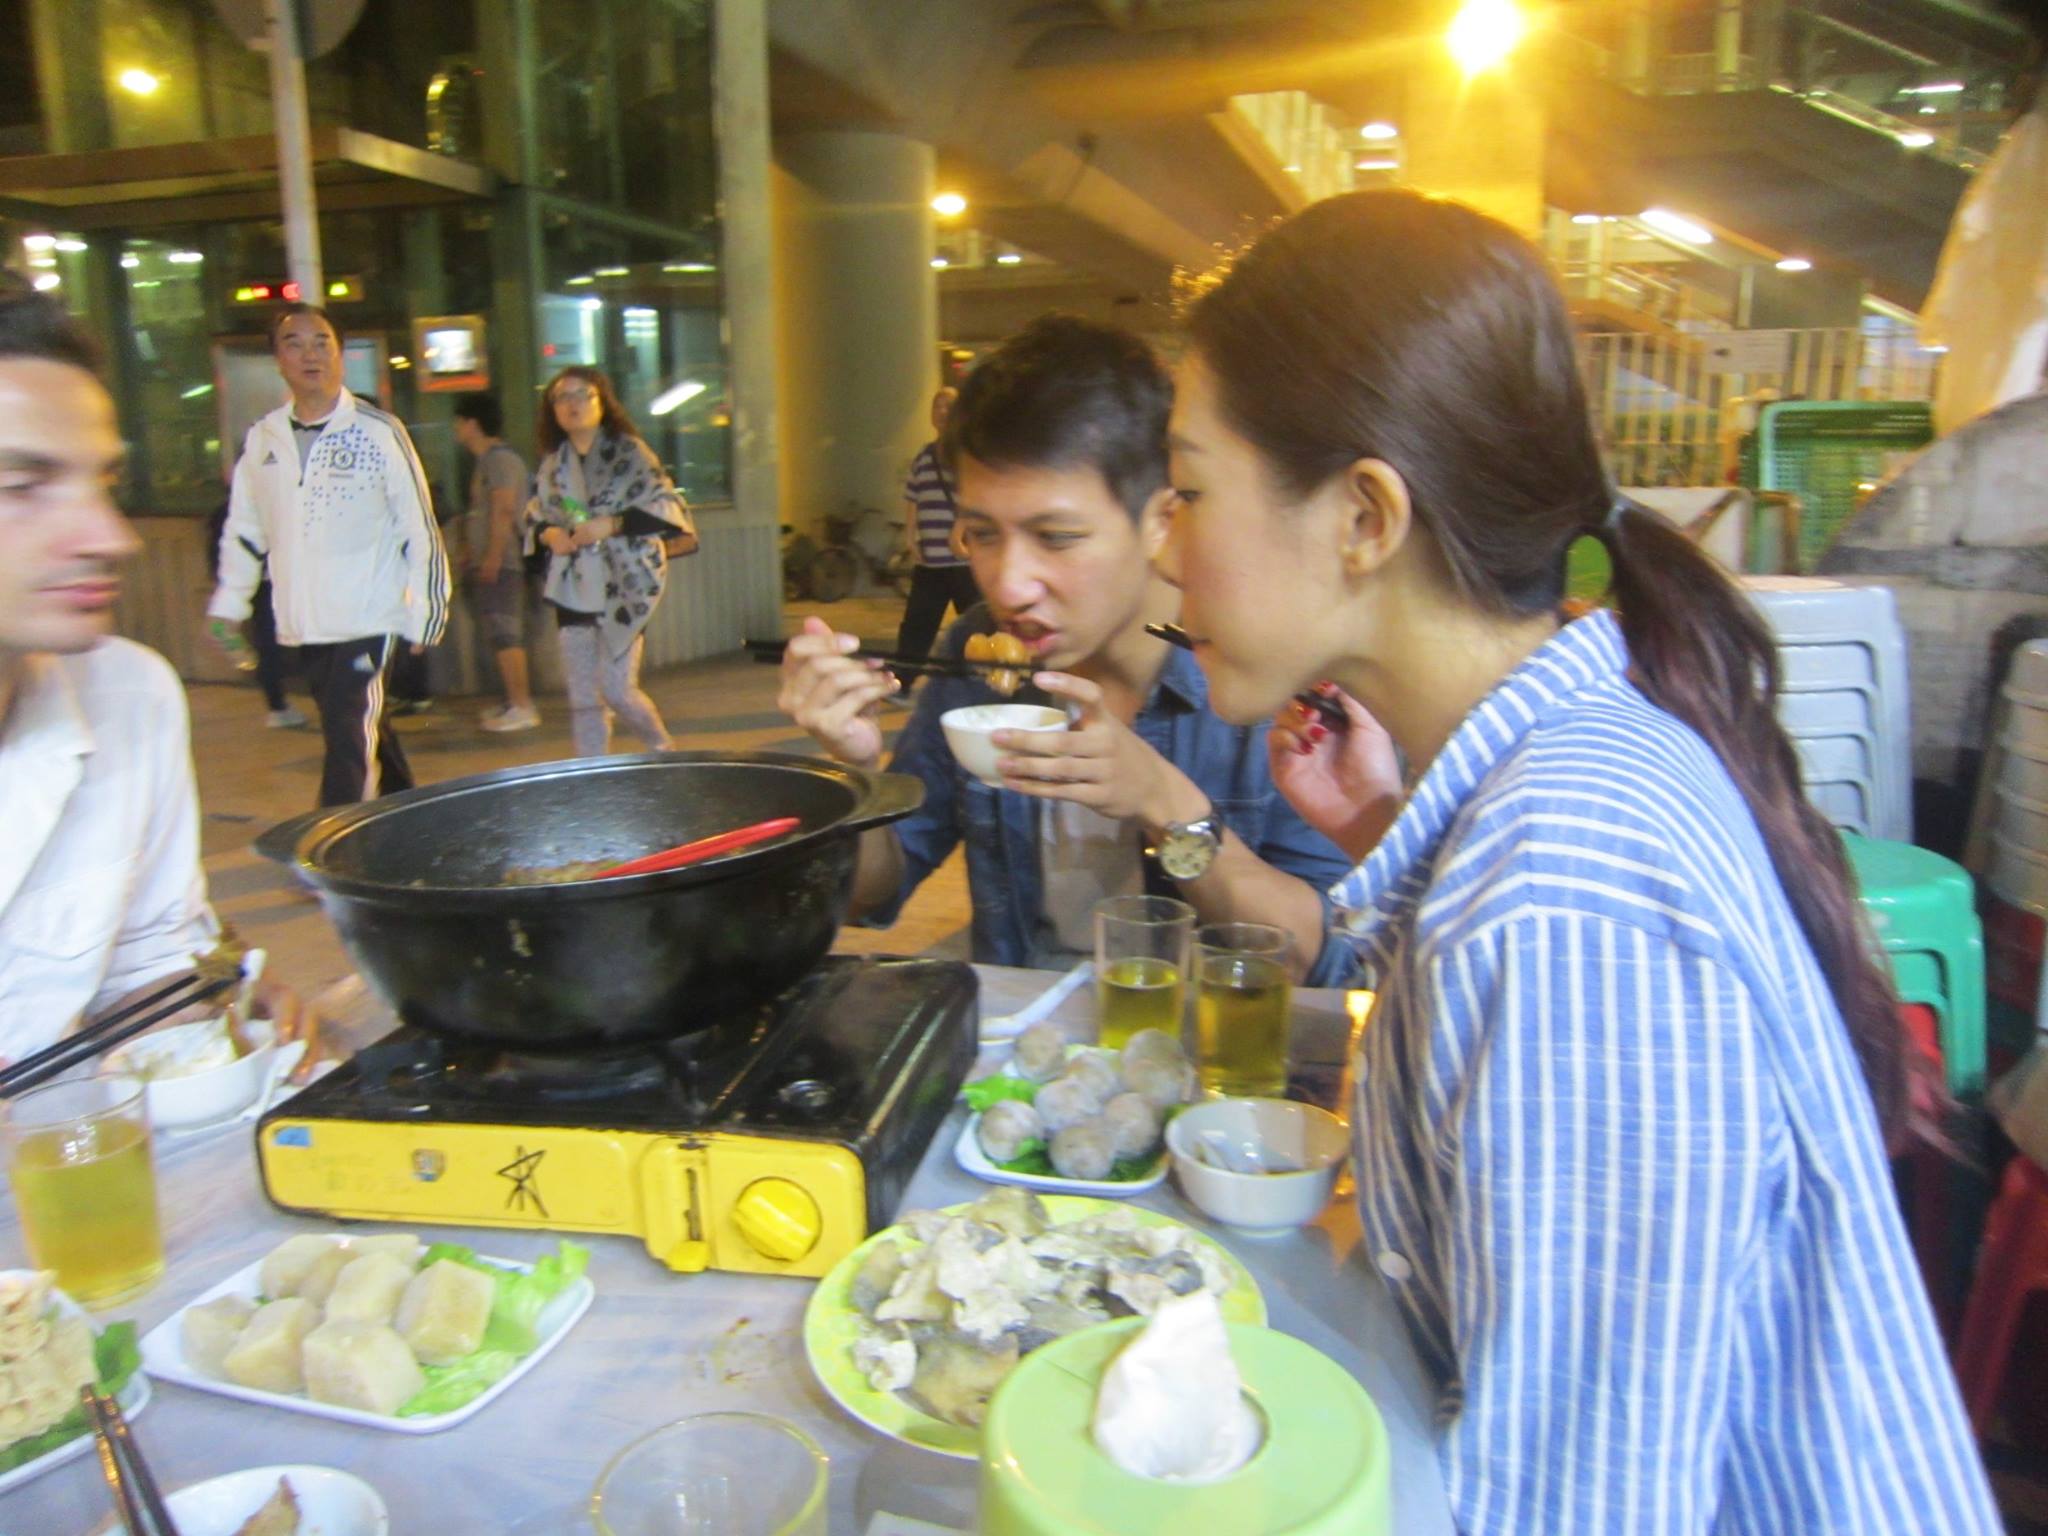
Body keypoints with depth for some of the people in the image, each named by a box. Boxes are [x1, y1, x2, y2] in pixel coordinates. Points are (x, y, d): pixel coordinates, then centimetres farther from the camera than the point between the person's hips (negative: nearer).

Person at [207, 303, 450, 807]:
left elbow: (420, 529, -4)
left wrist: (426, 613, -4)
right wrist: (228, 605, 16)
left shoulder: (379, 431, -6)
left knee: (349, 738, -12)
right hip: (303, 625, 5)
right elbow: (243, 530, 18)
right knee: (368, 733, 16)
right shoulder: (261, 439, 7)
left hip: (368, 619, -5)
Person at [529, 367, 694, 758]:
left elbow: (669, 508, -13)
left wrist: (611, 524, -20)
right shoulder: (552, 463, 11)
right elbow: (534, 514, 22)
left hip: (622, 588, -5)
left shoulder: (629, 451, -5)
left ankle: (664, 754, 22)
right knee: (583, 699, 6)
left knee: (618, 689, -6)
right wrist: (549, 533, 0)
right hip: (573, 590, 5)